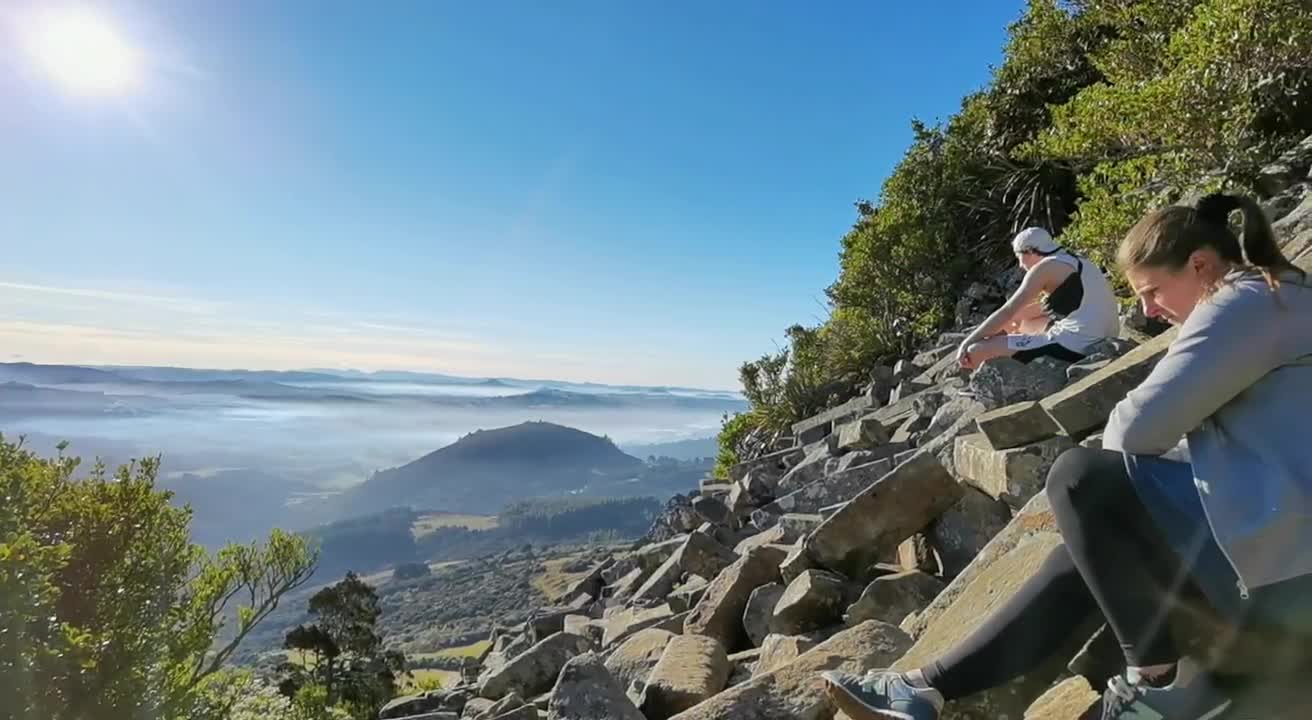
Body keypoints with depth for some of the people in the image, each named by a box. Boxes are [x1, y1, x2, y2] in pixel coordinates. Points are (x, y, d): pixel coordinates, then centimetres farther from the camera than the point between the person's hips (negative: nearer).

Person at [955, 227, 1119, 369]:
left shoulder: (1046, 267, -9)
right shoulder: (1073, 262, 18)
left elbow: (1007, 312, -10)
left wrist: (967, 341, -4)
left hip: (1075, 346, -10)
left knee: (976, 350, -13)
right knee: (1015, 324, 30)